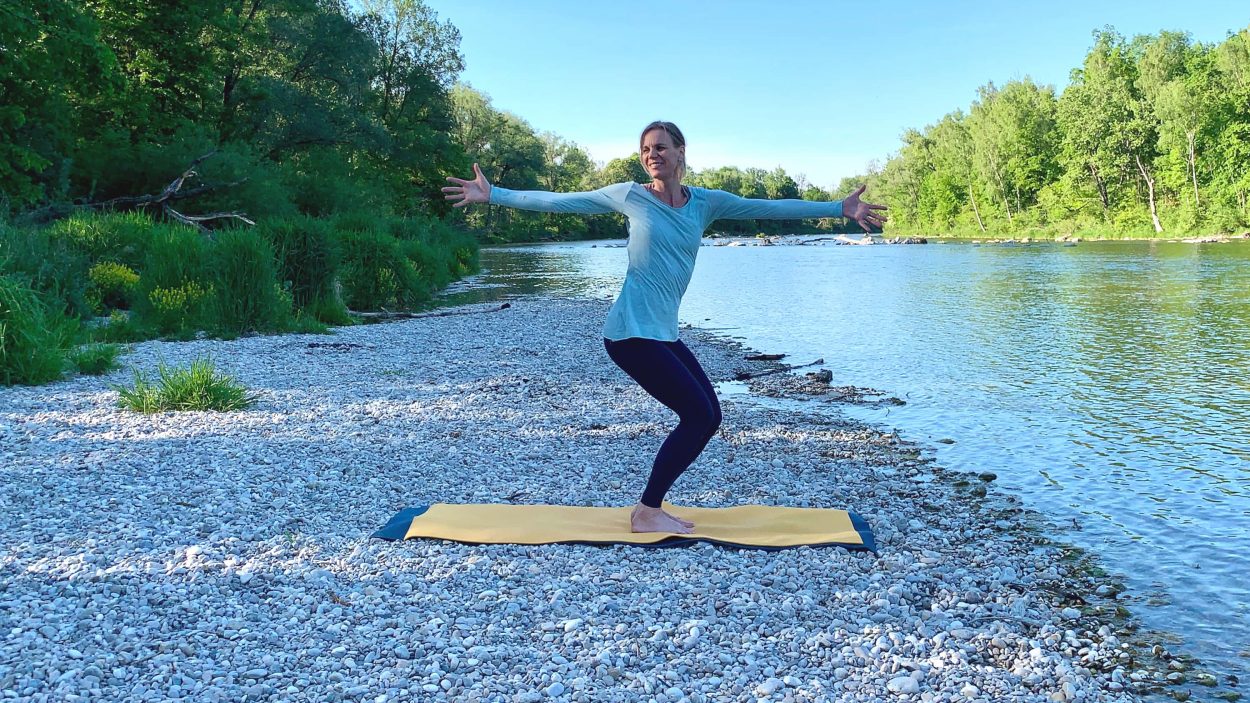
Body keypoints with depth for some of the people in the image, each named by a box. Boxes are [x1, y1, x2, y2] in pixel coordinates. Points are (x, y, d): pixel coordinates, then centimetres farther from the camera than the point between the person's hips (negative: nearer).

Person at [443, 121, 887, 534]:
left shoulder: (705, 203, 8)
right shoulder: (630, 196, -2)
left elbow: (770, 208, 7)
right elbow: (558, 202, 2)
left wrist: (839, 209, 5)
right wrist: (493, 195, 1)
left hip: (664, 333, 6)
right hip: (632, 331, -6)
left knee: (708, 416, 5)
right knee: (698, 414, -11)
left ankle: (650, 508, 16)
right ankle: (647, 514, 1)